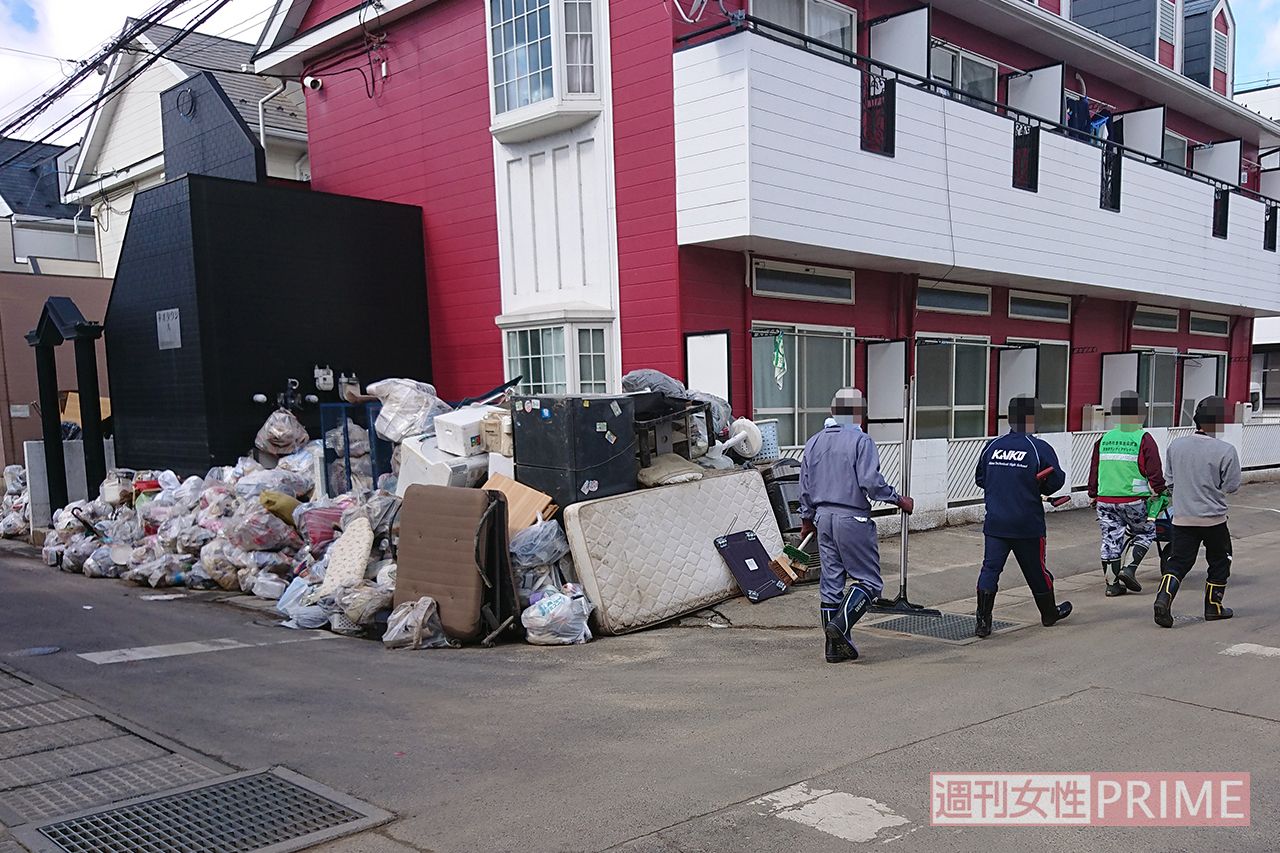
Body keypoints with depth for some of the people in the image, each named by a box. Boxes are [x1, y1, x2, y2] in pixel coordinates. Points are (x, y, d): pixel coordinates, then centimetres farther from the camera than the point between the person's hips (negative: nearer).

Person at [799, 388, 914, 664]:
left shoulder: (814, 442, 11)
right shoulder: (860, 440, -10)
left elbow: (805, 486, 14)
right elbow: (871, 482, -19)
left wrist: (807, 518, 24)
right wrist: (899, 500, -6)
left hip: (823, 517, 7)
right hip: (852, 518, -7)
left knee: (831, 581, 10)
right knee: (868, 581, 2)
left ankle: (836, 646, 13)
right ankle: (841, 624, -16)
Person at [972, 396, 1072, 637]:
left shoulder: (992, 446, 2)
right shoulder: (1039, 448, -9)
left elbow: (980, 478, 11)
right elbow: (1055, 481, -9)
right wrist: (1035, 486, 10)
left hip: (995, 521, 2)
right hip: (1028, 524, -2)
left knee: (990, 568, 1)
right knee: (1036, 569, 14)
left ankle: (983, 620, -7)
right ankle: (1049, 613, 35)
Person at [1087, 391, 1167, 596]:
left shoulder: (1104, 439, 7)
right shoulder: (1144, 439, -6)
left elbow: (1094, 469, 12)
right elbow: (1154, 470, -7)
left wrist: (1093, 494, 21)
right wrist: (1159, 491, 6)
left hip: (1105, 499, 4)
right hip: (1133, 499, -4)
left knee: (1111, 539, 8)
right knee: (1145, 532, 16)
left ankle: (1112, 583, 9)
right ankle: (1130, 569, 1)